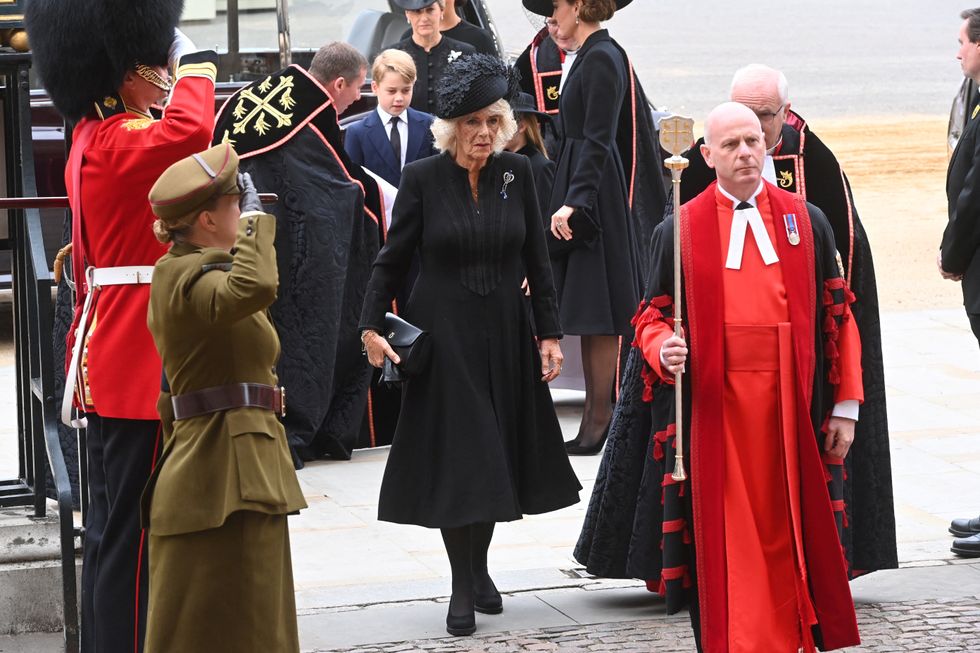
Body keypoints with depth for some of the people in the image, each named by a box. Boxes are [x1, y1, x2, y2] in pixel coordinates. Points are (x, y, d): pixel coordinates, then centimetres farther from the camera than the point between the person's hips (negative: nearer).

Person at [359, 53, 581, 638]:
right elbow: (392, 260, -1)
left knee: (497, 455, 8)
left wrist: (549, 333, 3)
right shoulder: (423, 178, -6)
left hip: (505, 336, 3)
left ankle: (479, 567, 25)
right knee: (455, 457, -4)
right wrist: (373, 327, -10)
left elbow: (538, 260, 6)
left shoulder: (517, 173, 1)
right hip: (443, 336, -3)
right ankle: (464, 587, 3)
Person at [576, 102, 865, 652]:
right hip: (714, 405, -1)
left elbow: (837, 313, 8)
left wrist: (846, 406, 3)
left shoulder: (806, 222, 7)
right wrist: (663, 351, -15)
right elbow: (653, 314, 9)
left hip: (792, 402, 1)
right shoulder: (682, 230, 4)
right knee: (727, 535, -3)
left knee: (790, 532, 5)